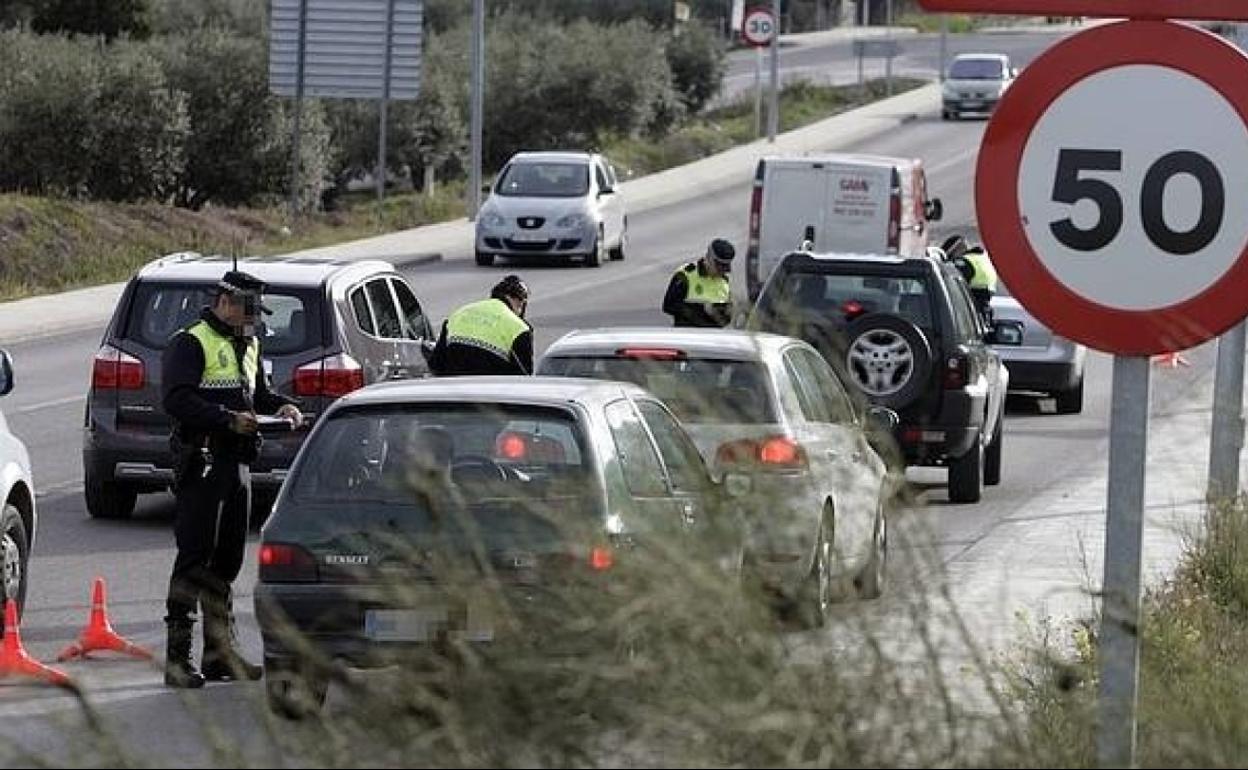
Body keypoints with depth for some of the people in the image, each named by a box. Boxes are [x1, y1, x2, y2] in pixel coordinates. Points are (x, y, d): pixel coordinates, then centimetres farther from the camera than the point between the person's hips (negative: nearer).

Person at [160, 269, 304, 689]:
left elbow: (259, 393, 31)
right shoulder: (191, 343, -8)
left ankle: (220, 652, 20)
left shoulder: (248, 346, 20)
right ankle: (177, 658, -10)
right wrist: (229, 419, -25)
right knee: (194, 557, -10)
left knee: (227, 559, 13)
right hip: (201, 462, -9)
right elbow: (176, 399, -18)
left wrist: (282, 406, 8)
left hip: (236, 463, 9)